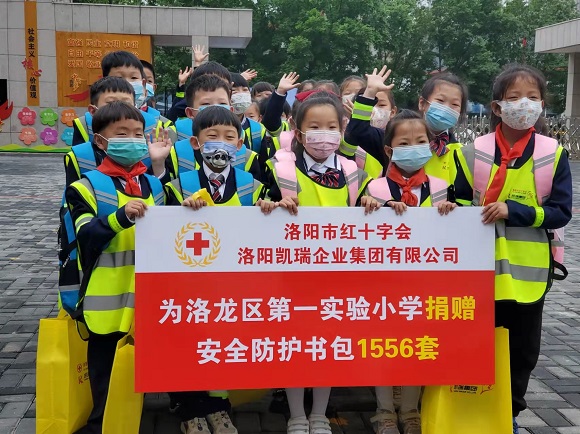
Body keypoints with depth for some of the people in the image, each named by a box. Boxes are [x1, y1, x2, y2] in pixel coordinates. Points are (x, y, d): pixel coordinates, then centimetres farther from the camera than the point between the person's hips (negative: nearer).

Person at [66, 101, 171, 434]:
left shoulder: (154, 185, 11)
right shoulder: (88, 186, -4)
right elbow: (85, 237, -15)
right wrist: (120, 217, -28)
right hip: (107, 297, -4)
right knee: (106, 369, 6)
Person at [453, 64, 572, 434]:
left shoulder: (554, 154, -4)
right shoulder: (475, 152, -3)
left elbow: (561, 212, -7)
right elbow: (459, 204, 6)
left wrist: (513, 211, -19)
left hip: (528, 269, 1)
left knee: (523, 348, 13)